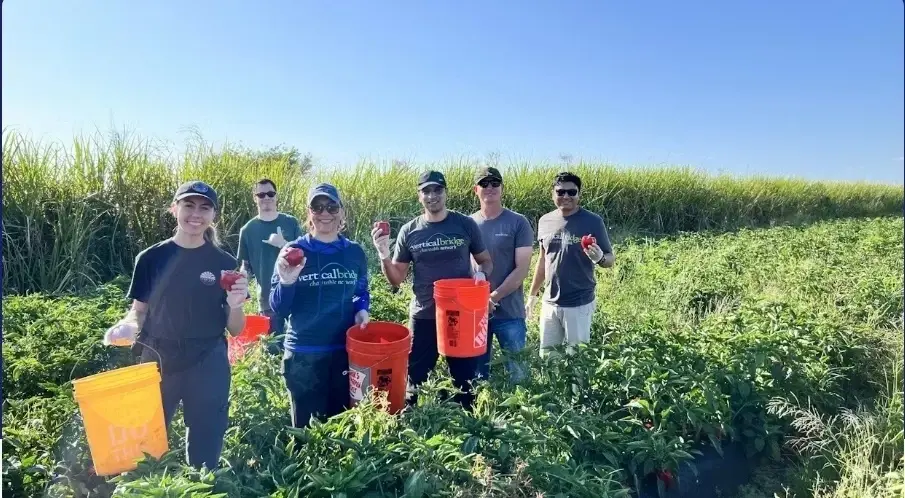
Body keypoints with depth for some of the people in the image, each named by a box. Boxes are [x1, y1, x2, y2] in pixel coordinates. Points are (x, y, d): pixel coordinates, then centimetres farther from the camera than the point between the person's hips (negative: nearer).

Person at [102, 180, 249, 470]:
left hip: (207, 367, -1)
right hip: (157, 363, 1)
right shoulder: (151, 258, -1)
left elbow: (235, 330, 0)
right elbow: (138, 312, 7)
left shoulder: (225, 264, -2)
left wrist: (235, 305, -21)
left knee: (205, 453, 9)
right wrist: (125, 328, -15)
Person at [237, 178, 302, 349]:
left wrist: (283, 244, -16)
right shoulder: (248, 229, 3)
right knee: (274, 345, 9)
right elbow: (245, 266, 8)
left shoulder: (291, 223, 1)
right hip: (267, 298, 1)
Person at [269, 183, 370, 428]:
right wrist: (286, 282, -26)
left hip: (346, 351, 3)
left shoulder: (355, 253, 2)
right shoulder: (293, 251, -7)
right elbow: (279, 309, -7)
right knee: (306, 425, 13)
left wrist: (362, 310, -6)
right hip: (303, 354, -2)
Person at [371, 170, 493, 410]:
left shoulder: (466, 224, -3)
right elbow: (396, 279, 3)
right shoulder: (409, 231, 0)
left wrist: (481, 273, -15)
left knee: (466, 378, 13)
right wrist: (383, 255, -15)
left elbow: (485, 260, 7)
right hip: (423, 317, 1)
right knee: (414, 379, 12)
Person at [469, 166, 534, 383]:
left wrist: (494, 297, -14)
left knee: (516, 370, 9)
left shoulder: (518, 223, -4)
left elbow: (522, 269, -8)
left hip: (509, 312, -2)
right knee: (477, 369, 14)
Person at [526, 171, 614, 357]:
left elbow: (610, 258, -6)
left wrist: (599, 258, -29)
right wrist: (532, 294, 15)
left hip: (579, 304, -4)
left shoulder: (593, 221, -10)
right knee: (546, 354, 14)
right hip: (549, 303, 4)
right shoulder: (545, 221, 3)